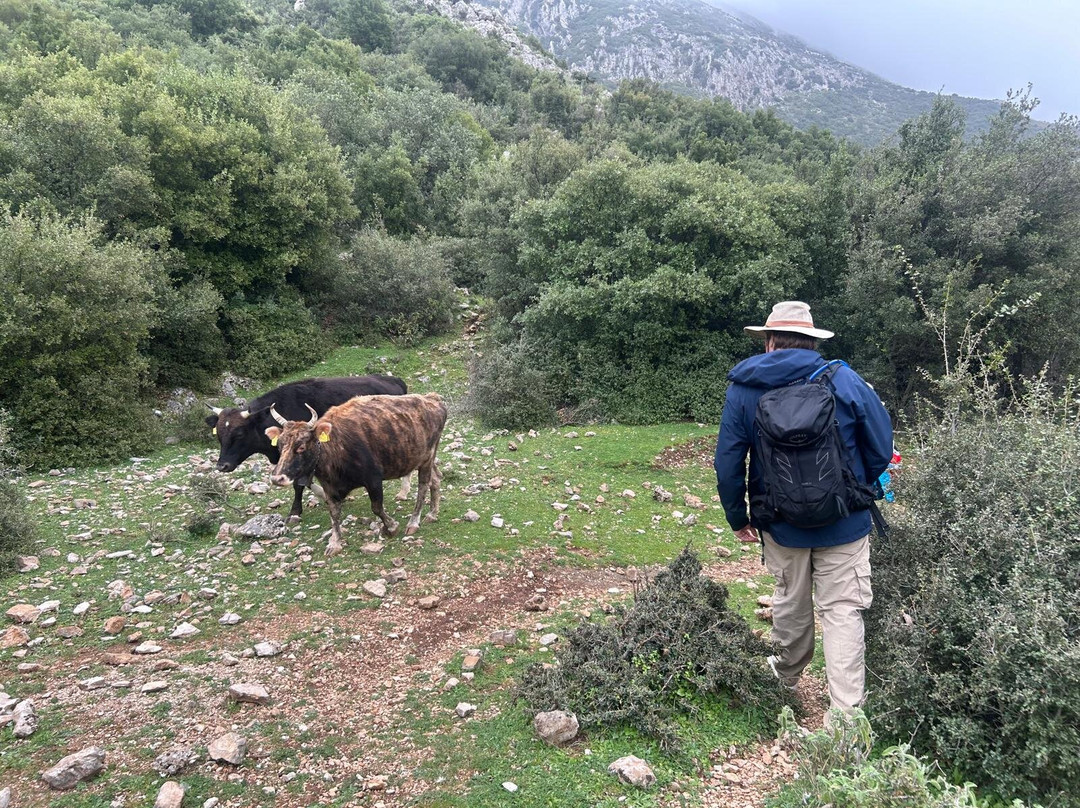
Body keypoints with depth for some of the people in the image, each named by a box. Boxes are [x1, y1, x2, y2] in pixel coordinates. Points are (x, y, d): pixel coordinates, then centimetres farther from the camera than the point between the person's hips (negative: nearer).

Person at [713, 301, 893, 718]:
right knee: (842, 609, 5)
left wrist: (737, 518, 7)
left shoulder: (742, 389, -7)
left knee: (790, 602, 21)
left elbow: (727, 463, -5)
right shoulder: (844, 379, -8)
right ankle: (846, 711, 4)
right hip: (844, 524, -1)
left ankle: (787, 675, 44)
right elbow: (881, 448, -2)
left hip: (781, 525, 2)